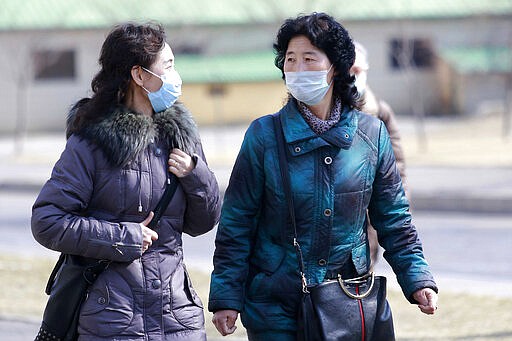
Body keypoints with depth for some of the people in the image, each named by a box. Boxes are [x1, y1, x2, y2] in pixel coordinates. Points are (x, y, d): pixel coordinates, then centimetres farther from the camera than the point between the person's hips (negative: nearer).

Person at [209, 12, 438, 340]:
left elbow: (393, 219, 9)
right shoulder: (264, 135, -5)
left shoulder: (371, 134, 1)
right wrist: (226, 297, -6)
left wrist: (418, 279, 1)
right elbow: (236, 223, -2)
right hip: (275, 306, -2)